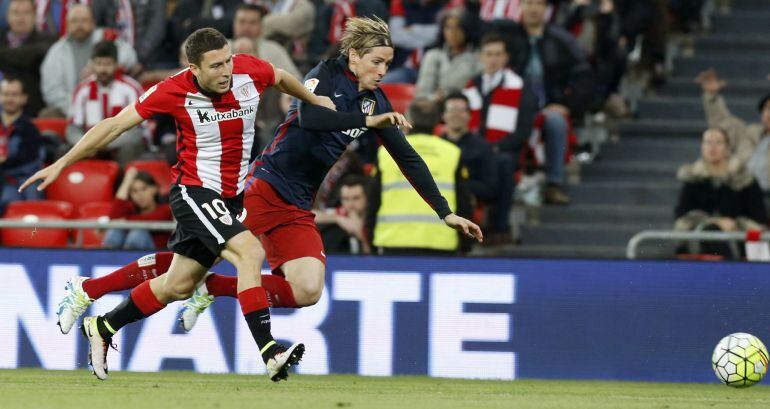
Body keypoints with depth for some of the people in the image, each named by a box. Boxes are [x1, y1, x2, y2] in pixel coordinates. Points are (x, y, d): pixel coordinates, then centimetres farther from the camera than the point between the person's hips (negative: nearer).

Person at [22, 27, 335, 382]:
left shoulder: (250, 71, -10)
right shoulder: (174, 92, -18)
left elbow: (281, 78, 16)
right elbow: (115, 125, -10)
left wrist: (314, 100, 30)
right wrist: (62, 164, -10)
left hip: (231, 196, 6)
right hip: (194, 190, -6)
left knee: (178, 287, 12)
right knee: (249, 252, -26)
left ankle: (102, 327, 31)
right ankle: (270, 353, -28)